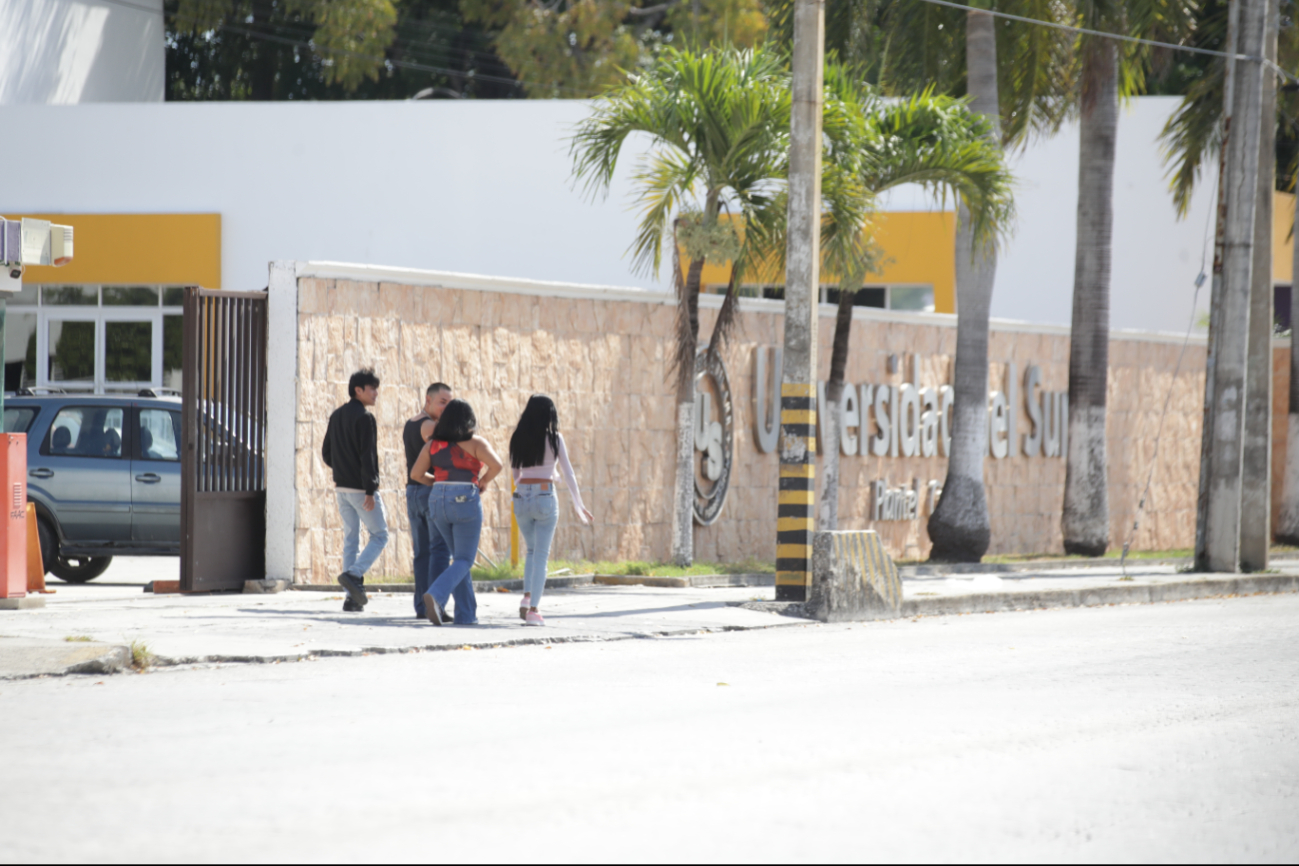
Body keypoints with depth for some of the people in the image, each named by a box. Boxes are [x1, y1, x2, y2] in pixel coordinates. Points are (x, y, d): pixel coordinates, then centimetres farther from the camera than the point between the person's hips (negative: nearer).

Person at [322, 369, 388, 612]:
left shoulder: (336, 416, 11)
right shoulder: (364, 418, -14)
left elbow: (326, 453, 14)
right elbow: (367, 456, -20)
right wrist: (370, 491, -21)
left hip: (341, 486, 8)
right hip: (361, 487, -8)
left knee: (351, 538, 9)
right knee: (379, 535, 3)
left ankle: (353, 596, 6)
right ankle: (353, 574, -15)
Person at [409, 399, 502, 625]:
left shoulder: (434, 444, 10)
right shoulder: (475, 442, -2)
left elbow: (415, 473, 9)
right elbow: (496, 465, -16)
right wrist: (483, 482, 3)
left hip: (438, 501, 5)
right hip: (466, 502, -5)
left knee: (462, 557, 18)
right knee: (464, 561, -1)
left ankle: (466, 613, 12)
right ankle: (435, 596, -27)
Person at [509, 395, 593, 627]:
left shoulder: (518, 439, 5)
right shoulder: (554, 439, -5)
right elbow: (568, 472, -2)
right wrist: (578, 503, 7)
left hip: (522, 496, 4)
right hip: (545, 496, -4)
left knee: (532, 551, 21)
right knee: (541, 555, 1)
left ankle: (527, 598, 4)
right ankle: (533, 609, -5)